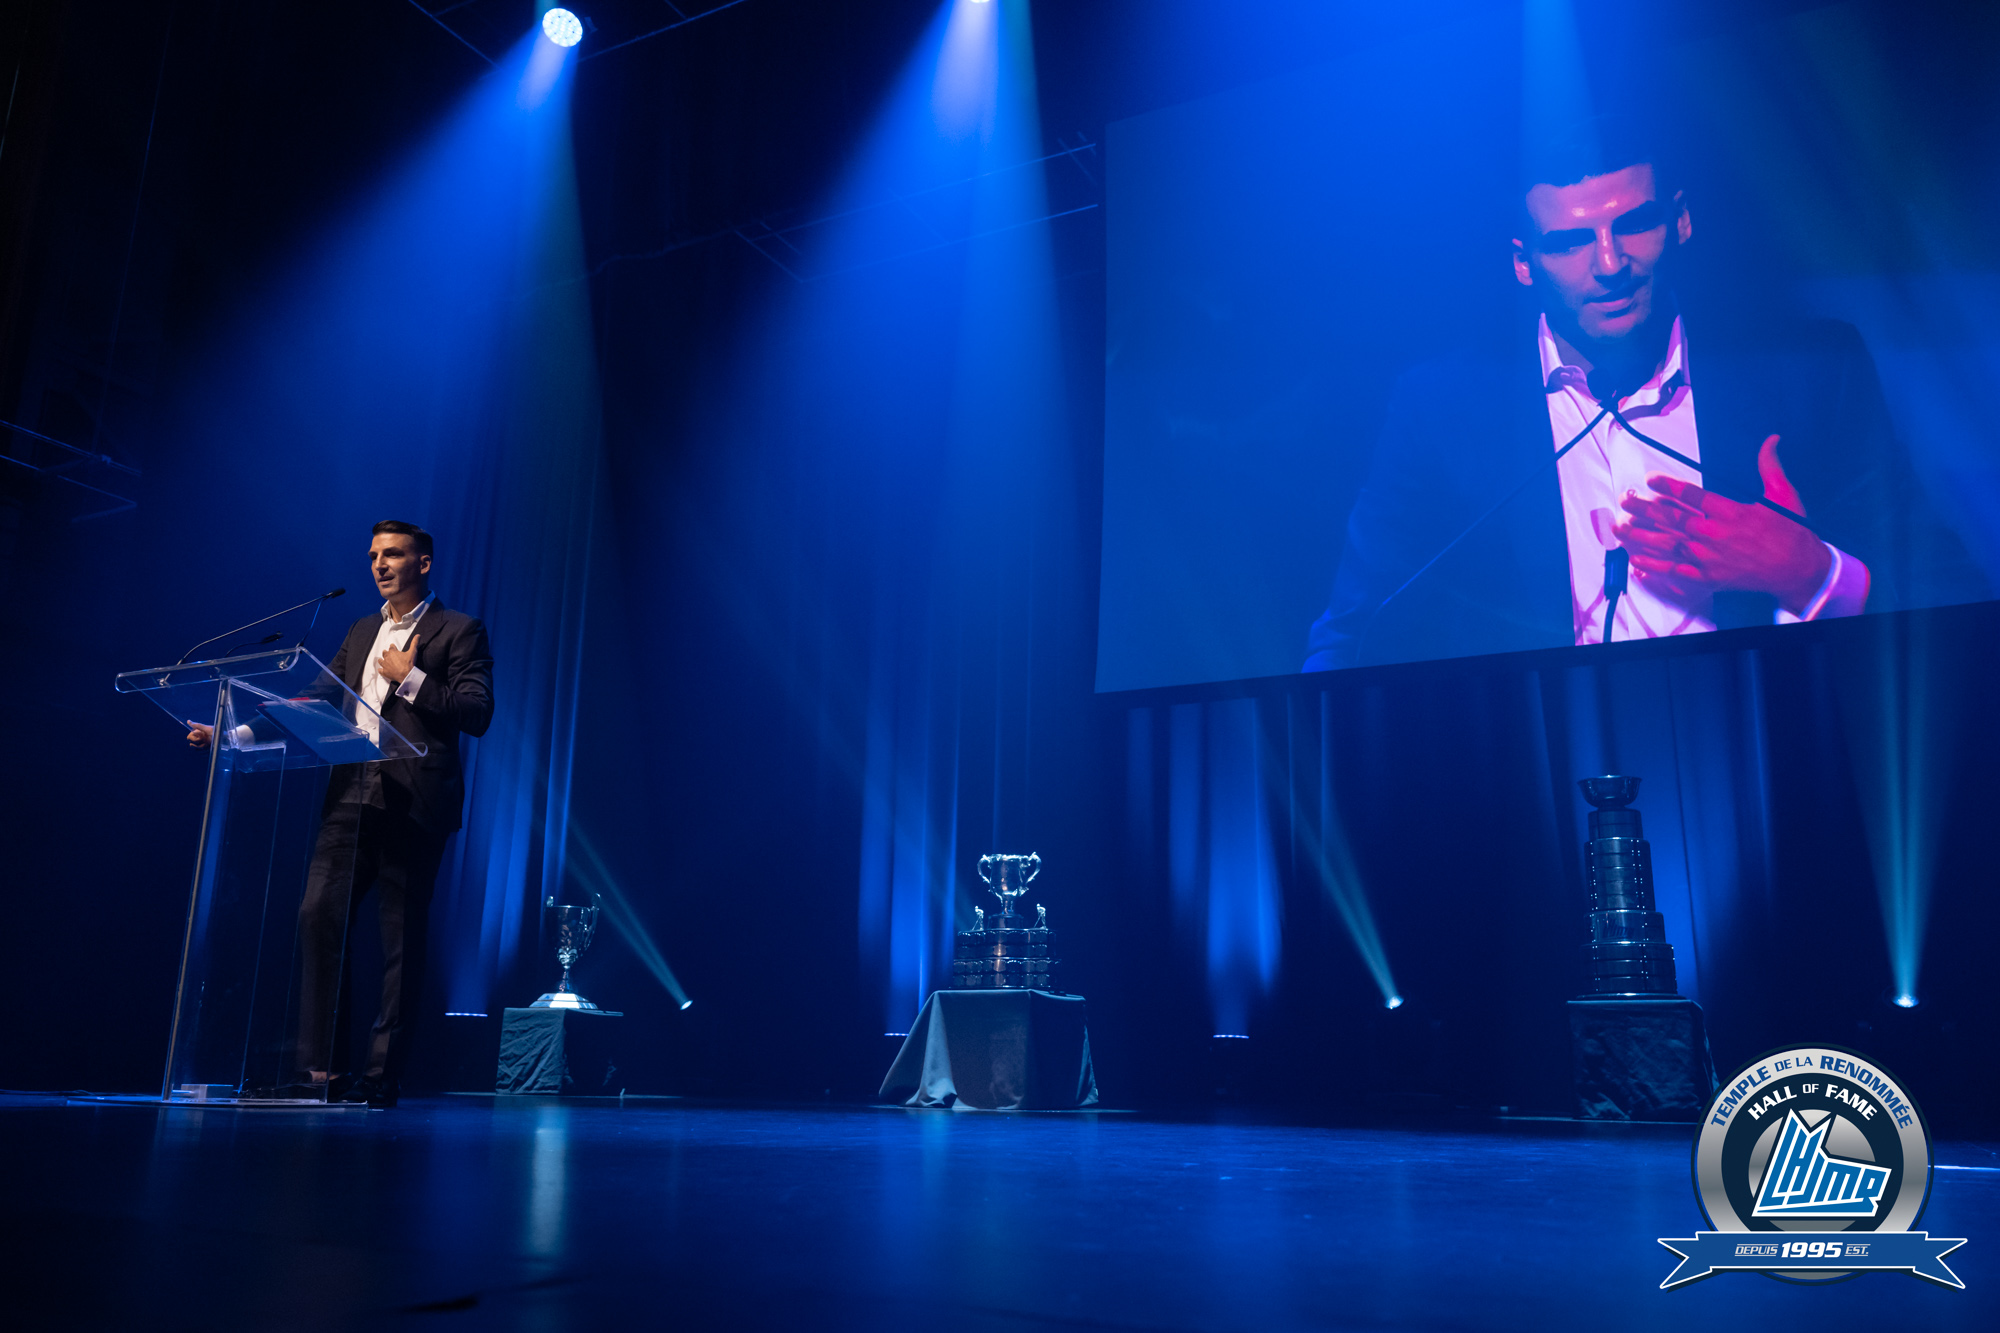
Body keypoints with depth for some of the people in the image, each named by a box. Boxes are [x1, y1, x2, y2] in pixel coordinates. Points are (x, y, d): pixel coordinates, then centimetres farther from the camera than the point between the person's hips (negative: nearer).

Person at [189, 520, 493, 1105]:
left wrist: (411, 679, -13)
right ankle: (318, 1068, 3)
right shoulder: (362, 632, 22)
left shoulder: (459, 630, 2)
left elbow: (477, 714, -8)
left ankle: (382, 1075, 5)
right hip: (353, 798, 6)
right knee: (317, 917, -4)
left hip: (413, 804, -6)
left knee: (402, 939, -2)